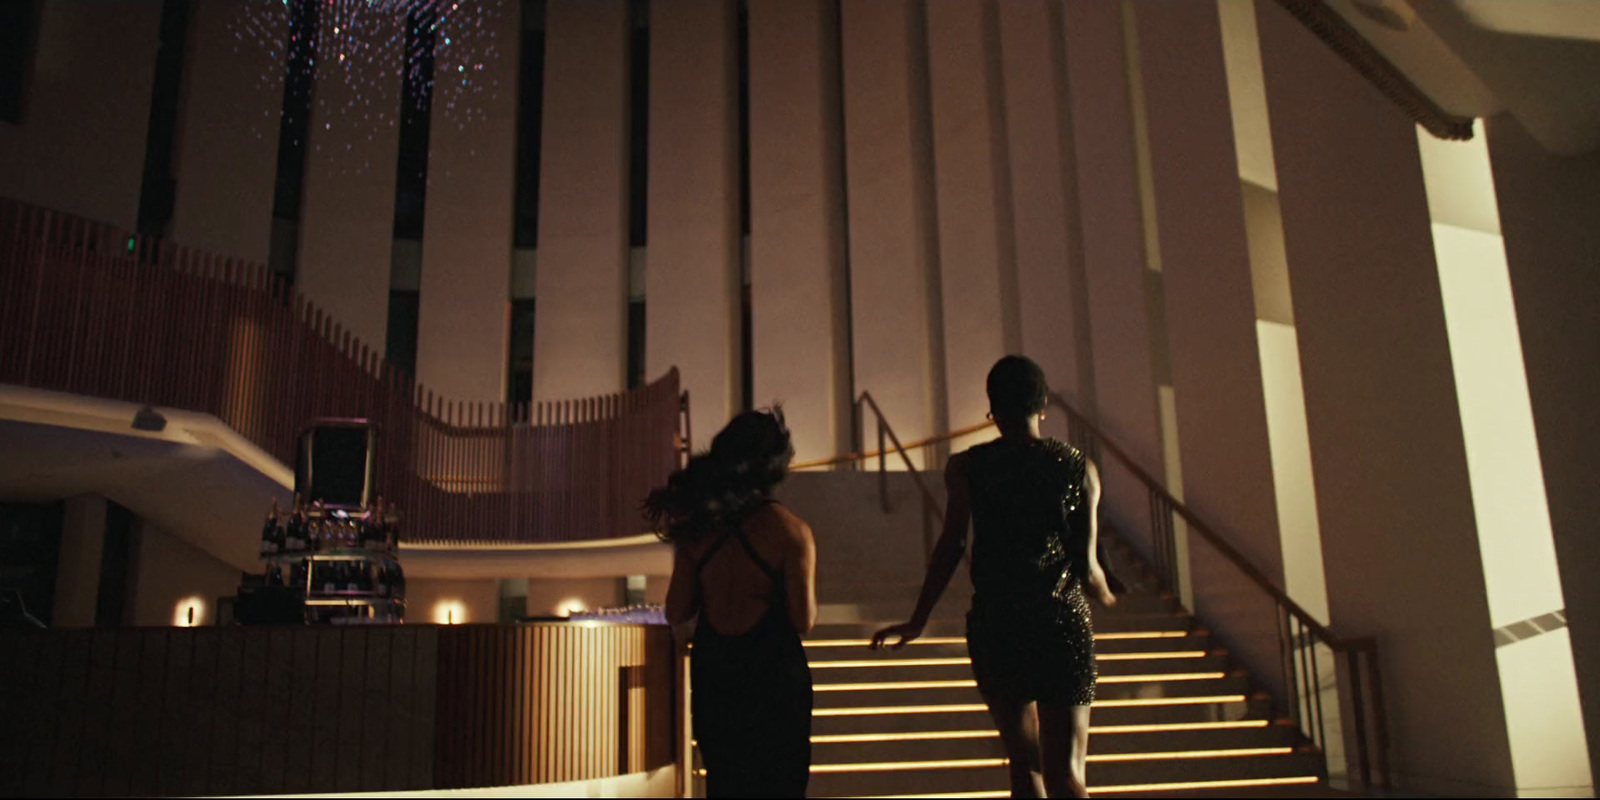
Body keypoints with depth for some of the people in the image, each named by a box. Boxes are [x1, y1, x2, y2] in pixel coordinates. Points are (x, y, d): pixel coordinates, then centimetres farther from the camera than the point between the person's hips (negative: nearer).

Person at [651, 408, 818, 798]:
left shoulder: (698, 529, -3)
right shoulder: (790, 530, -13)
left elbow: (676, 613, 0)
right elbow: (804, 620, -14)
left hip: (713, 673, 4)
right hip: (774, 675, -3)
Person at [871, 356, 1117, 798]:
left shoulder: (966, 467, 1)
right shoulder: (1079, 467, 4)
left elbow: (950, 547, -6)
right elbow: (1086, 566, 0)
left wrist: (917, 621, 2)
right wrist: (1105, 594, 22)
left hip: (994, 625, 0)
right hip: (1063, 624, 0)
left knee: (1025, 763, 16)